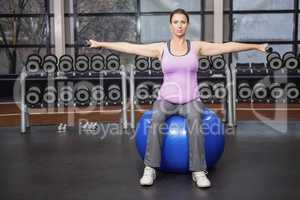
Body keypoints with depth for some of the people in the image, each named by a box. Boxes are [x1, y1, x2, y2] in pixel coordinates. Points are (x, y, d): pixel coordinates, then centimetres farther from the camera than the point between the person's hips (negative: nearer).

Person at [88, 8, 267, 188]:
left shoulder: (197, 46, 6)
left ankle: (199, 171, -30)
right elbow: (130, 47, 2)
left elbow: (226, 46, 2)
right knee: (157, 118, -33)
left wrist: (255, 46, -1)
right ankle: (150, 169, -29)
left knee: (195, 120, -34)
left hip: (191, 100, 0)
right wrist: (101, 44, -2)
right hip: (167, 99, 0)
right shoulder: (161, 48, 4)